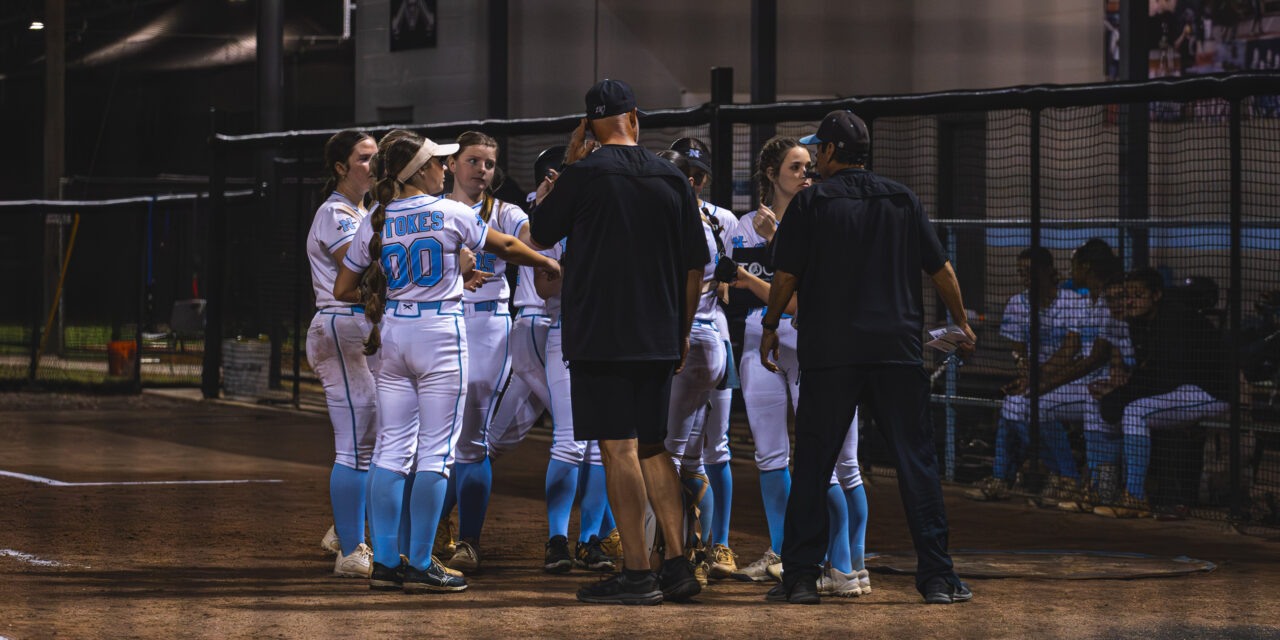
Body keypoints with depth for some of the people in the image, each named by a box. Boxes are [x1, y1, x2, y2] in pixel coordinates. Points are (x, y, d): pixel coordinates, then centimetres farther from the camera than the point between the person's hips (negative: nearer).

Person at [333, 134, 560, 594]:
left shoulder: (376, 224, 5)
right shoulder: (450, 214, -6)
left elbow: (342, 289, 7)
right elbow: (505, 247, 8)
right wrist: (549, 264, 24)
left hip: (393, 333, 5)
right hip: (440, 332, -5)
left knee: (391, 450, 7)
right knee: (435, 452, -2)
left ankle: (385, 562, 6)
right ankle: (421, 566, -3)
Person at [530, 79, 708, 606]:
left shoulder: (584, 174, -7)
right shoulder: (671, 179, 7)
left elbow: (540, 234, 8)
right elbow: (695, 265, 10)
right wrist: (681, 333, 20)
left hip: (600, 334, -5)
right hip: (658, 339, 5)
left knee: (618, 449, -5)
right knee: (651, 447, 14)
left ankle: (637, 574, -8)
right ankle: (677, 566, 9)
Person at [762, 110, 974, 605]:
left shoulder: (810, 203, 1)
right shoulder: (903, 201, 9)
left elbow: (786, 276, -2)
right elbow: (941, 270, 10)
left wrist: (770, 329, 12)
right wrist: (962, 324, 23)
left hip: (829, 354, -2)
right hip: (898, 351, 2)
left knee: (812, 462, 4)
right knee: (916, 461, 3)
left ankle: (801, 577, 2)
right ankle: (937, 577, 0)